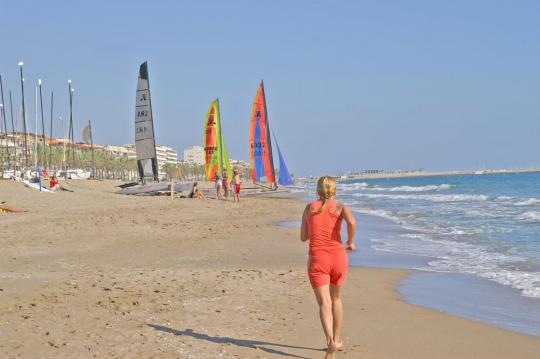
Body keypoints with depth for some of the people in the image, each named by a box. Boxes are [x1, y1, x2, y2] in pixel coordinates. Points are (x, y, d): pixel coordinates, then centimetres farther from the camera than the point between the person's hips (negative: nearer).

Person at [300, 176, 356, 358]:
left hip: (317, 259, -1)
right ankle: (337, 339, 33)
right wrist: (350, 242, -4)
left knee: (324, 304, -10)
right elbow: (351, 222, -20)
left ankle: (331, 340, -33)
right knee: (336, 298, 23)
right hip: (338, 256, 1)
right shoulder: (340, 207, 2)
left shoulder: (309, 208, 8)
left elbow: (303, 237, 13)